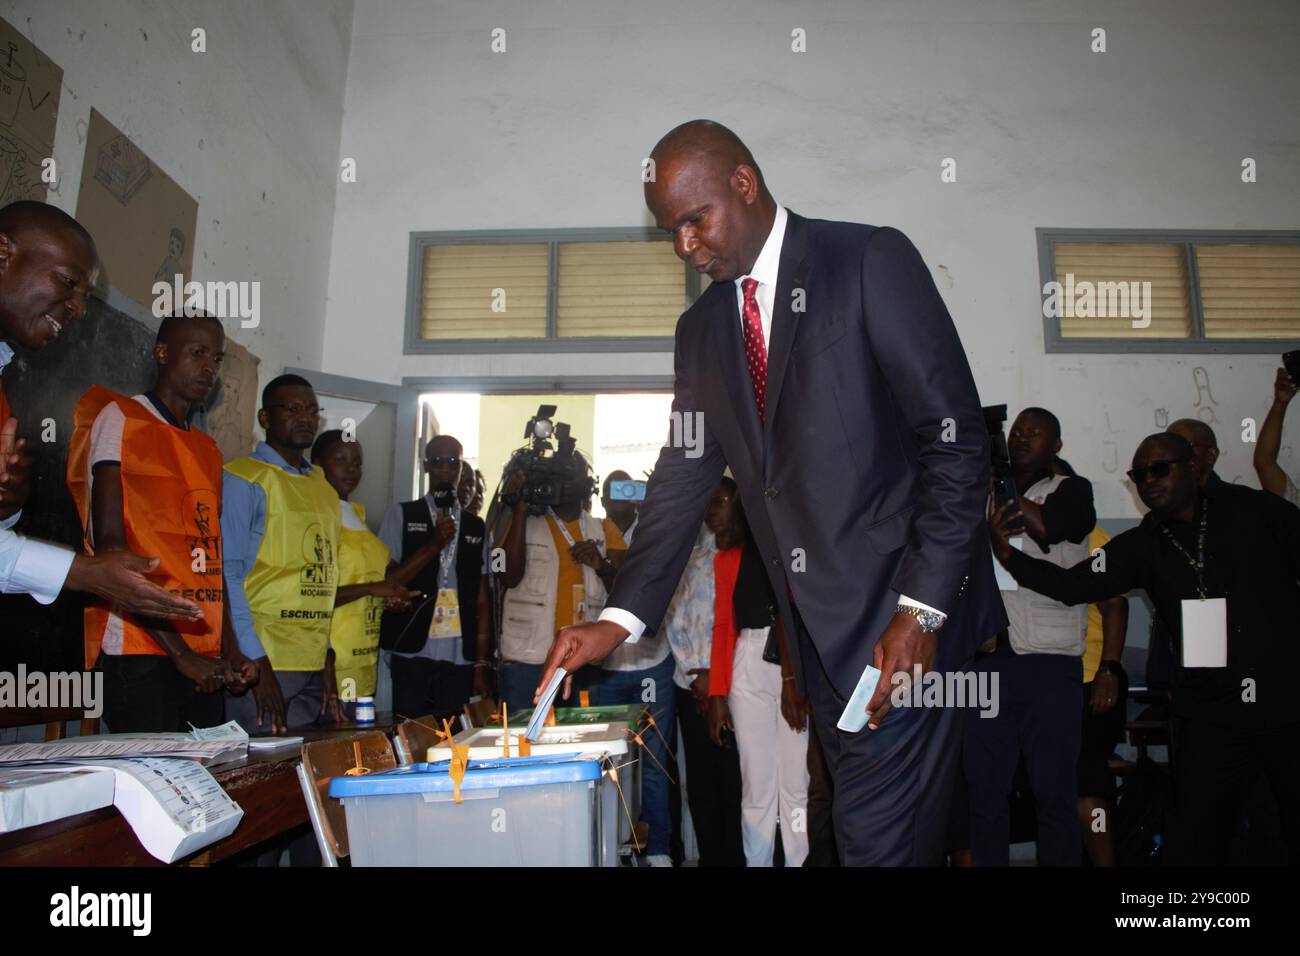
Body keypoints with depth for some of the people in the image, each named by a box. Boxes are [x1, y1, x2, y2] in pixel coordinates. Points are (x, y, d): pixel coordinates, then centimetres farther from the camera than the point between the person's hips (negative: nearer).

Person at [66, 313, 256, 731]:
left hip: (205, 660, 7)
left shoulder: (208, 450, 20)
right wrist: (180, 653, -14)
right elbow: (109, 546, -10)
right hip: (140, 655, -6)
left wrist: (229, 649, 5)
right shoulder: (121, 419, -1)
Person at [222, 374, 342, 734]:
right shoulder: (243, 479, -5)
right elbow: (227, 575, -10)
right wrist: (256, 663, -15)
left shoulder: (323, 487, 15)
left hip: (315, 665, 6)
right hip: (260, 664, -6)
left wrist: (327, 660, 10)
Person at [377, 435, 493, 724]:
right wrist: (434, 544, -11)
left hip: (460, 659, 2)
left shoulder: (476, 527, 13)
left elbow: (482, 601, 10)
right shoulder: (401, 515, 6)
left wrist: (482, 665, 4)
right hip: (411, 654, -2)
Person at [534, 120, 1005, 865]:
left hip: (902, 615, -5)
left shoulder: (872, 261, -6)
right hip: (819, 628, 6)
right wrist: (621, 619, -1)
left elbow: (957, 437, -10)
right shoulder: (702, 329, 12)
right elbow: (685, 475, 9)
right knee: (869, 822, 14)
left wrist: (921, 609, -16)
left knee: (879, 835, -6)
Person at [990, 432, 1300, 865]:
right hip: (1212, 715, 1)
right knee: (1193, 845, -1)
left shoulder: (1252, 509, 1)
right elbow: (1073, 585, -1)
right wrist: (1008, 554, -16)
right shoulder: (1143, 545, 5)